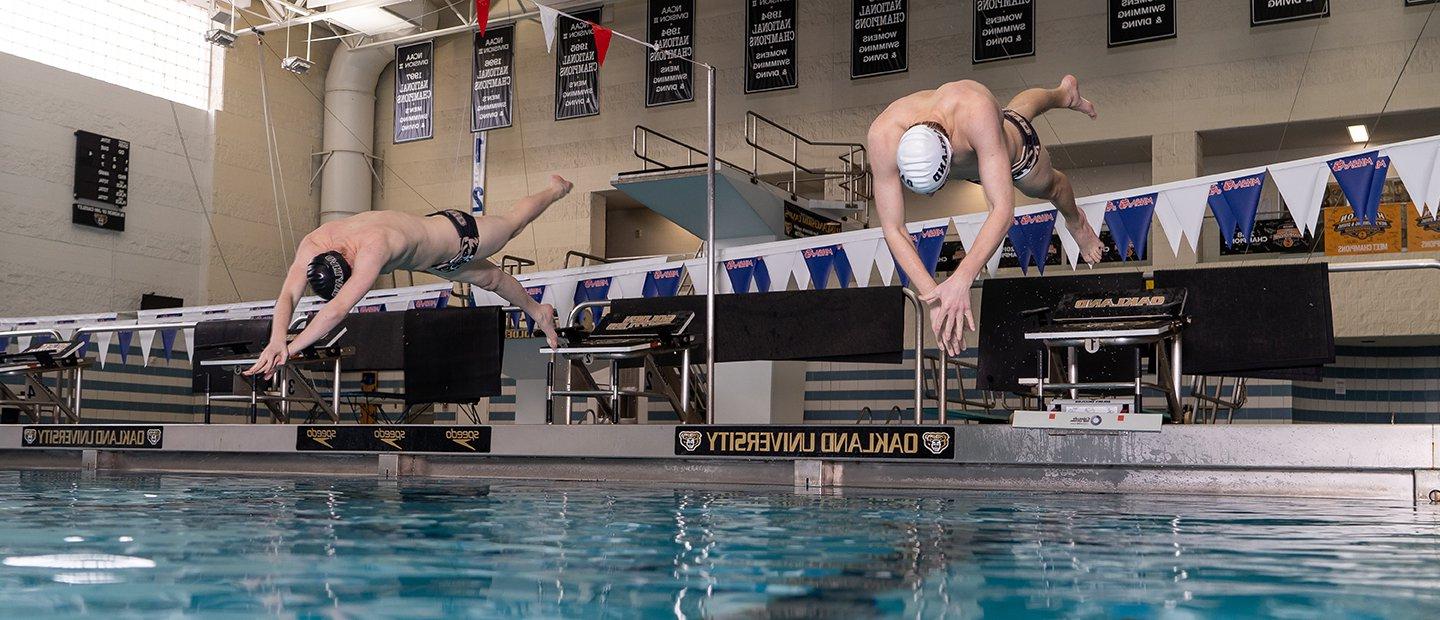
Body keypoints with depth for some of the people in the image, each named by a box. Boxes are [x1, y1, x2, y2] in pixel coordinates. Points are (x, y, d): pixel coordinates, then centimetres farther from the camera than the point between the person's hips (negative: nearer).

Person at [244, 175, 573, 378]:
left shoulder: (372, 249, -51)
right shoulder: (312, 244, -31)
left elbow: (338, 310, -58)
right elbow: (288, 295, -37)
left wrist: (289, 349, -61)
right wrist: (276, 340, -55)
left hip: (455, 234, -6)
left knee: (513, 223, 26)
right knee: (491, 279, 31)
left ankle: (555, 189, 58)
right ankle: (539, 313, 58)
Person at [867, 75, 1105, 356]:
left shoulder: (976, 111, -56)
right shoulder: (883, 136, -47)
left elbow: (1003, 209, -57)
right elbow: (893, 230, -43)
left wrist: (961, 280, -68)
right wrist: (932, 294, -54)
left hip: (1015, 152, -4)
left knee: (1049, 187, 29)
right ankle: (1064, 93, 72)